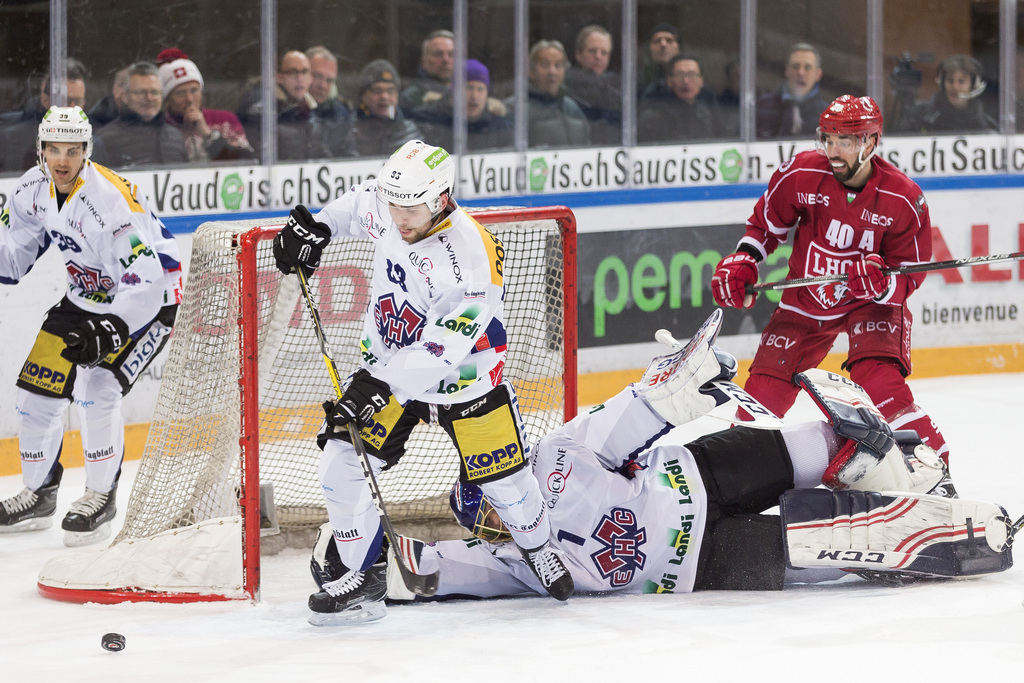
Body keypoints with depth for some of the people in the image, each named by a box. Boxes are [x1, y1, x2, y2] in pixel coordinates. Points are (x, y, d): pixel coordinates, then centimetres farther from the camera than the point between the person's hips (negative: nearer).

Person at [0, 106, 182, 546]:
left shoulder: (113, 200, -32)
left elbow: (148, 278, -34)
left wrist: (111, 329, -42)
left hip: (148, 304, -8)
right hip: (85, 300, 8)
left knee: (97, 390, -22)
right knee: (37, 390, 5)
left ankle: (101, 497, -5)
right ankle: (39, 494, 23)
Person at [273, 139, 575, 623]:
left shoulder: (470, 259, -33)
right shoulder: (386, 209, -14)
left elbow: (440, 351, -36)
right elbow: (359, 204, 14)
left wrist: (380, 385, -42)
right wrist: (317, 227, -2)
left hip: (461, 378, -5)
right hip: (388, 363, 5)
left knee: (503, 478, 4)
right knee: (342, 460, -10)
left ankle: (536, 545, 38)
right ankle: (362, 575, 4)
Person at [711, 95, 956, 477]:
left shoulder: (904, 200, -21)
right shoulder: (800, 175, -15)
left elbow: (910, 275, -14)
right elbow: (766, 222, 5)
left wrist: (880, 283, -34)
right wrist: (741, 263, -7)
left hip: (873, 302, -3)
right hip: (806, 298, 3)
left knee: (879, 379, -27)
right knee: (765, 388, 0)